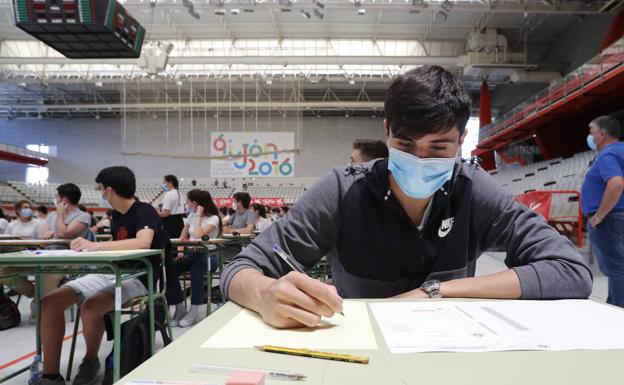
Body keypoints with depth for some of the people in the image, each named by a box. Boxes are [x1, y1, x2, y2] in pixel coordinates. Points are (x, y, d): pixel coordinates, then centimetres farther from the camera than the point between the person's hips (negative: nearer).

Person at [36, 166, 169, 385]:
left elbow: (143, 243, -33)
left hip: (137, 277, -8)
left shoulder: (145, 212, -13)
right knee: (50, 301, -8)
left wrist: (94, 246, -31)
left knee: (89, 308, -33)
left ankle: (90, 361, -2)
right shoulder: (116, 215, 12)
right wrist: (89, 246, 7)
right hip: (110, 273, 8)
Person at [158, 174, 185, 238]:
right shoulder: (178, 193, 13)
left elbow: (165, 213, -19)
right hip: (179, 221, 9)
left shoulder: (168, 194, -13)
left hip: (170, 222, -9)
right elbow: (182, 212, 14)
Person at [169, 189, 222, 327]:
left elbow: (198, 236, -21)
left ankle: (194, 310, -24)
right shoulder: (191, 215, 13)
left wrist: (199, 216, -13)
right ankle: (179, 308, -13)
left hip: (208, 256, -6)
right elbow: (183, 236, 17)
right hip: (191, 253, 6)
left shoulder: (213, 218, -7)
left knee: (195, 269, -39)